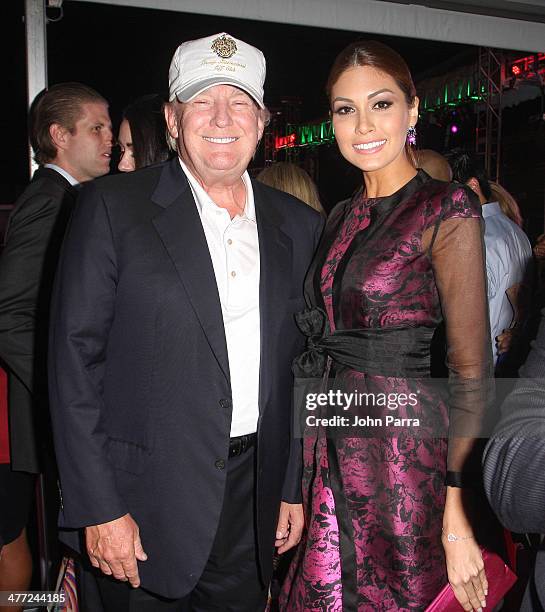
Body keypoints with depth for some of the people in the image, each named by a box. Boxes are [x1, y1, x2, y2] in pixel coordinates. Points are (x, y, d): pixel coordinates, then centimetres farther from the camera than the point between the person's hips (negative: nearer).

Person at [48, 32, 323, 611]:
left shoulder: (297, 225, 5)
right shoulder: (112, 206, -8)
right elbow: (75, 358, -10)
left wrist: (295, 487, 8)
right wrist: (98, 508, -12)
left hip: (253, 497, 4)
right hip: (147, 496, -3)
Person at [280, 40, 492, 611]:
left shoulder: (446, 211, -10)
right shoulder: (341, 218, 9)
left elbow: (471, 369, -12)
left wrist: (456, 513, -15)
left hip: (402, 451, -6)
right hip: (332, 451, 6)